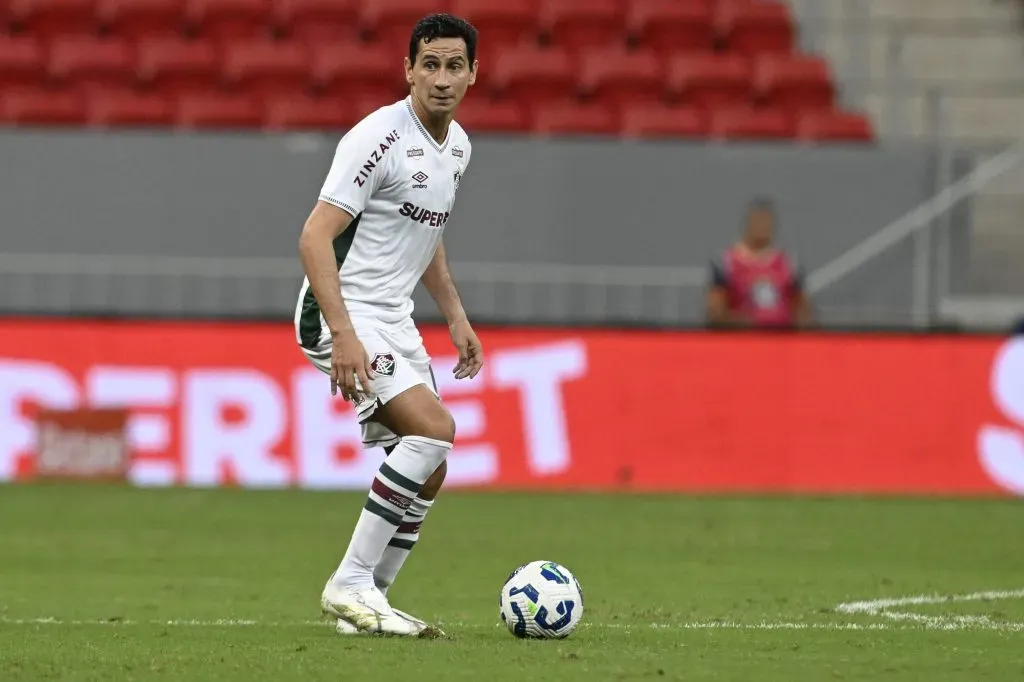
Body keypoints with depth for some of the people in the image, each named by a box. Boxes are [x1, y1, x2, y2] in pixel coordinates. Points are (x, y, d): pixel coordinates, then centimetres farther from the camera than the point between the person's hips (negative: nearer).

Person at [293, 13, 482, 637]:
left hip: (394, 319, 9)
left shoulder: (458, 146, 10)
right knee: (435, 428, -23)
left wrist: (457, 317, 19)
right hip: (343, 313, -9)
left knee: (427, 472, 5)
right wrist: (344, 335, -30)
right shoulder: (380, 137, -18)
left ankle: (366, 603, 14)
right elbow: (315, 238, -22)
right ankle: (352, 584, -18)